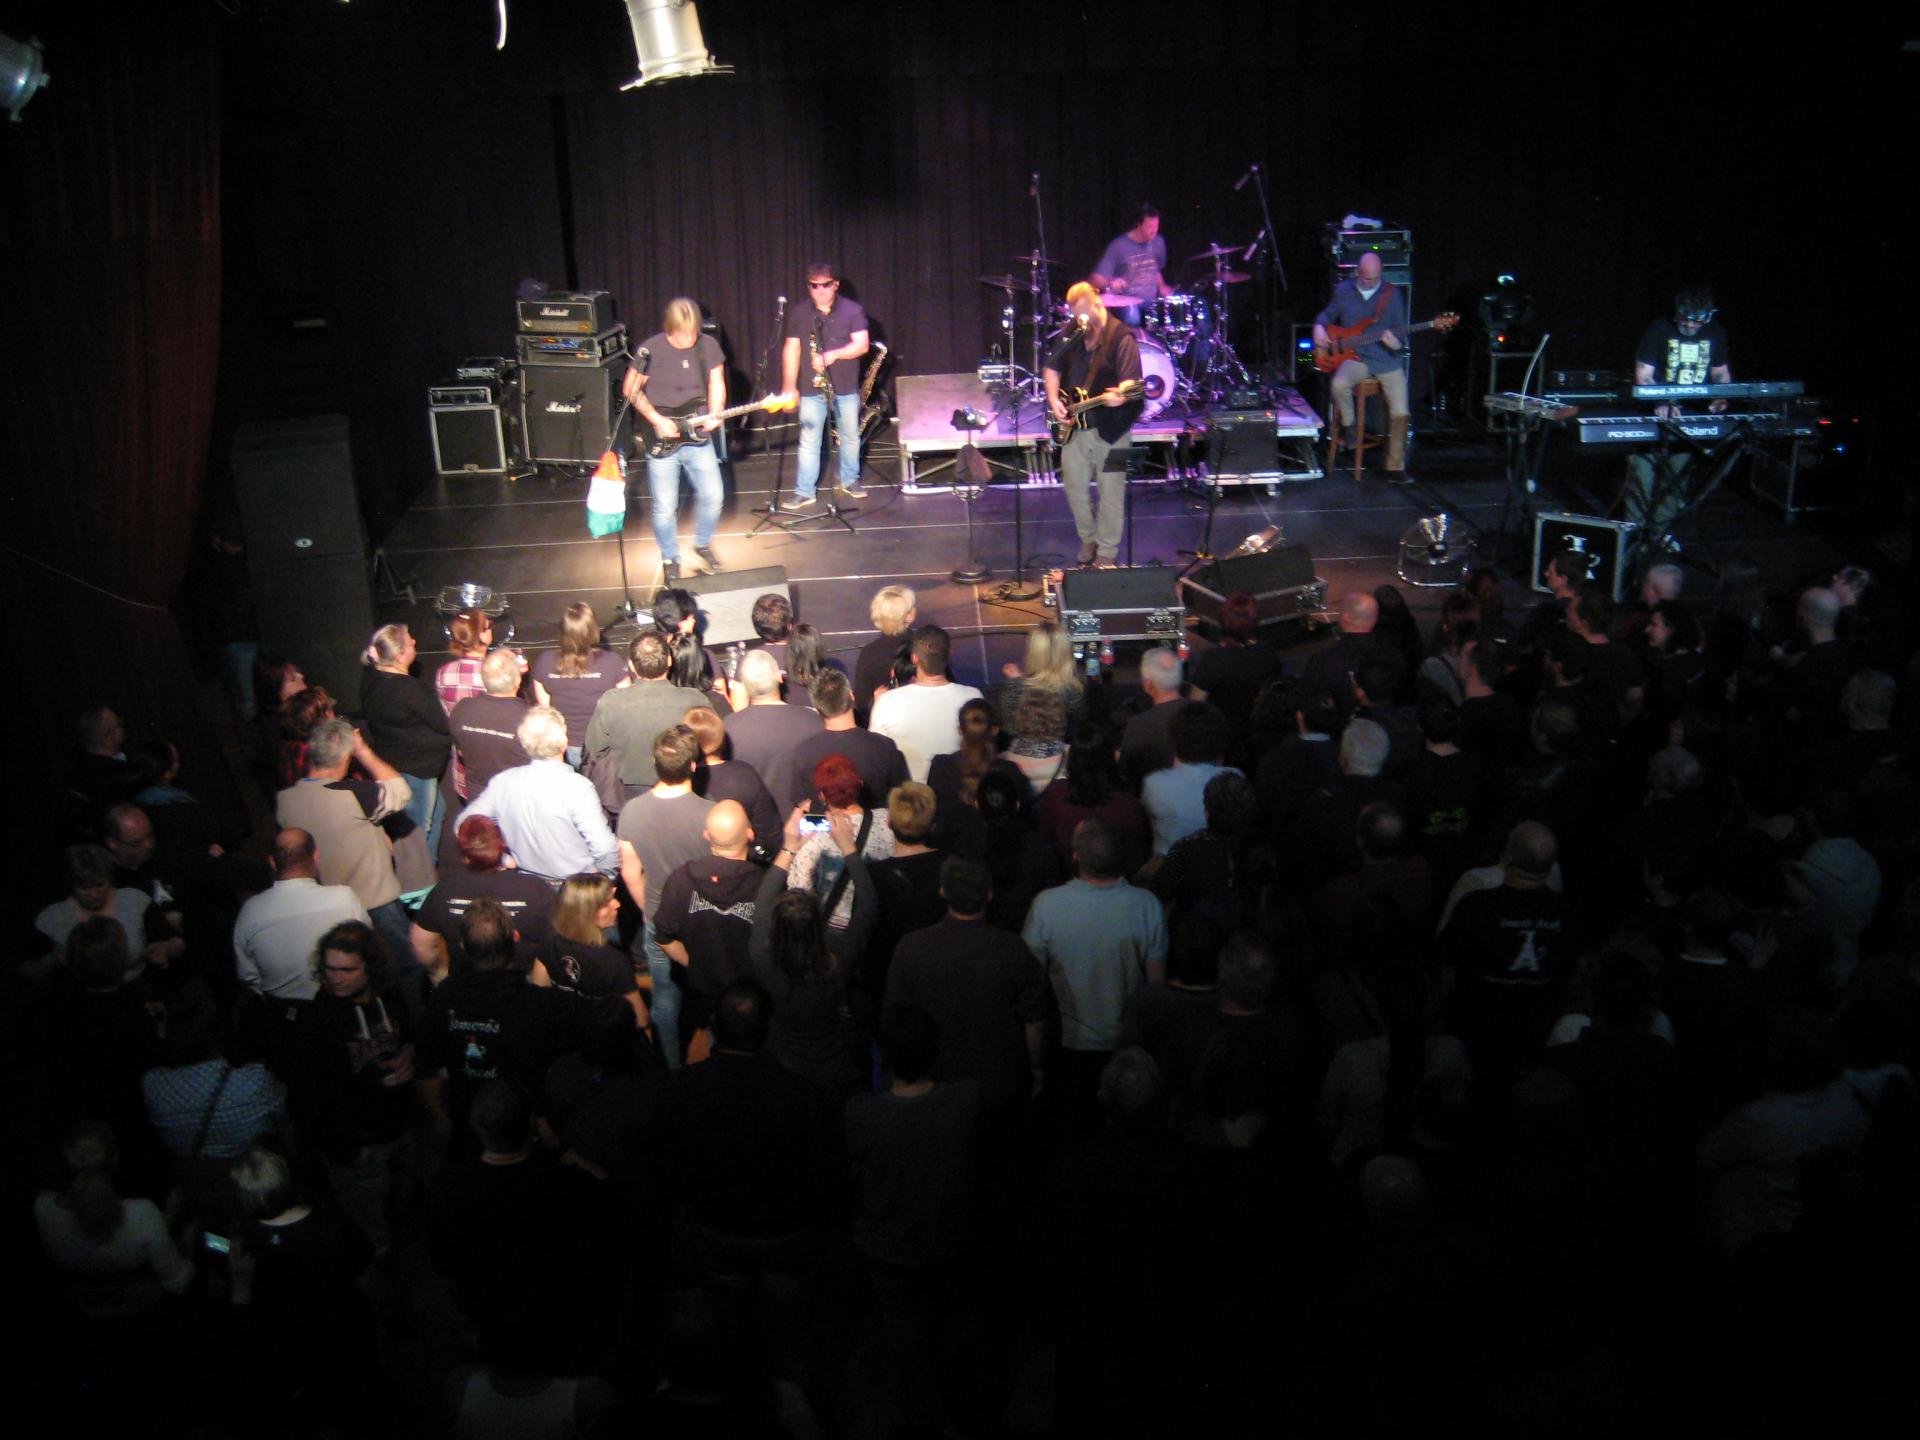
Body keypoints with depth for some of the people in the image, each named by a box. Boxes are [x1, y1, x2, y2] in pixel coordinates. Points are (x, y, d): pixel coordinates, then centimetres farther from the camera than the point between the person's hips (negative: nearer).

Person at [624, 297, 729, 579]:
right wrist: (657, 419, -13)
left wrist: (714, 414, -12)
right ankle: (670, 559, 21)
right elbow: (630, 390, -4)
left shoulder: (708, 345, -2)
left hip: (697, 437, 3)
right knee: (665, 507, -1)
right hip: (660, 439, -3)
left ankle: (703, 544, 27)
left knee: (713, 495, 0)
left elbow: (716, 383, 6)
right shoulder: (650, 349, -11)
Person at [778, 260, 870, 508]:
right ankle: (804, 493, 2)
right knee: (809, 441, 0)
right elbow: (791, 349, 2)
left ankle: (850, 481, 31)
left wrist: (833, 355, -27)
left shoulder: (852, 310, -4)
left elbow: (862, 345, -12)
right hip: (811, 388, 0)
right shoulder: (798, 313, 2)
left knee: (850, 437, 12)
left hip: (846, 387, 0)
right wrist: (789, 387, -3)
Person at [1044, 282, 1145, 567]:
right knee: (1074, 486, 13)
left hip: (1110, 428, -6)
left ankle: (1107, 552, 14)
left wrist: (1119, 396, -44)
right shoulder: (1073, 334, 5)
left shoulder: (1121, 338, -14)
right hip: (1073, 427, 6)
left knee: (1111, 493, 1)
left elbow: (1131, 382, -22)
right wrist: (1053, 398, -1)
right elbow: (1051, 368, 15)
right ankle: (1088, 538, 35)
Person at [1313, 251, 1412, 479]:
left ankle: (1395, 466, 5)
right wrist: (1319, 327, -3)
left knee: (1400, 413, -13)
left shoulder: (1392, 293, 0)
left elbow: (1401, 329, 2)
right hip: (1355, 356, 0)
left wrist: (1396, 343, -20)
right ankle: (1348, 428, -3)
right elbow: (1327, 314, 19)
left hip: (1388, 359, 0)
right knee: (1339, 385, -34)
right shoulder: (1343, 290, 4)